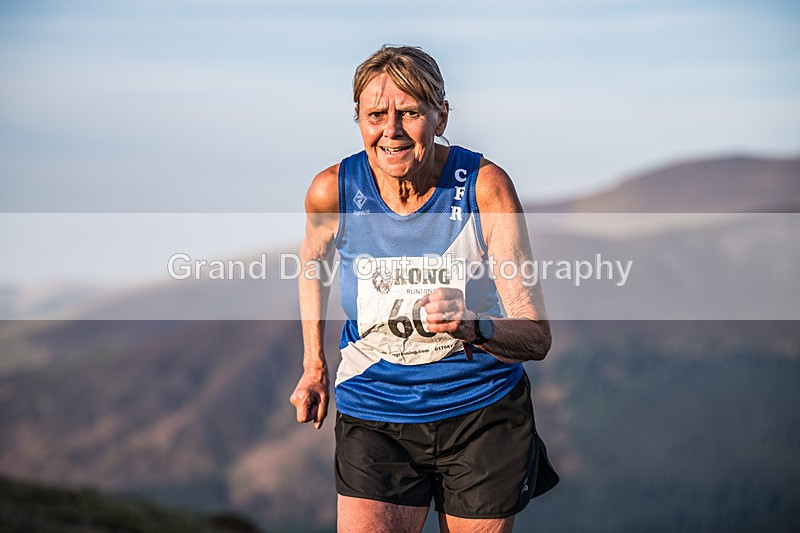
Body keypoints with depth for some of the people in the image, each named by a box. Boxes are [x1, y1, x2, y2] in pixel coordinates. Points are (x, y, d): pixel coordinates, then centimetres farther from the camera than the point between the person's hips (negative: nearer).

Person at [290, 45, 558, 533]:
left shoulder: (485, 186, -17)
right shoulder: (332, 190, -11)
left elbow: (537, 337, -19)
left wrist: (473, 328, -39)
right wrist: (314, 367, 16)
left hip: (484, 411, 0)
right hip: (375, 415, 0)